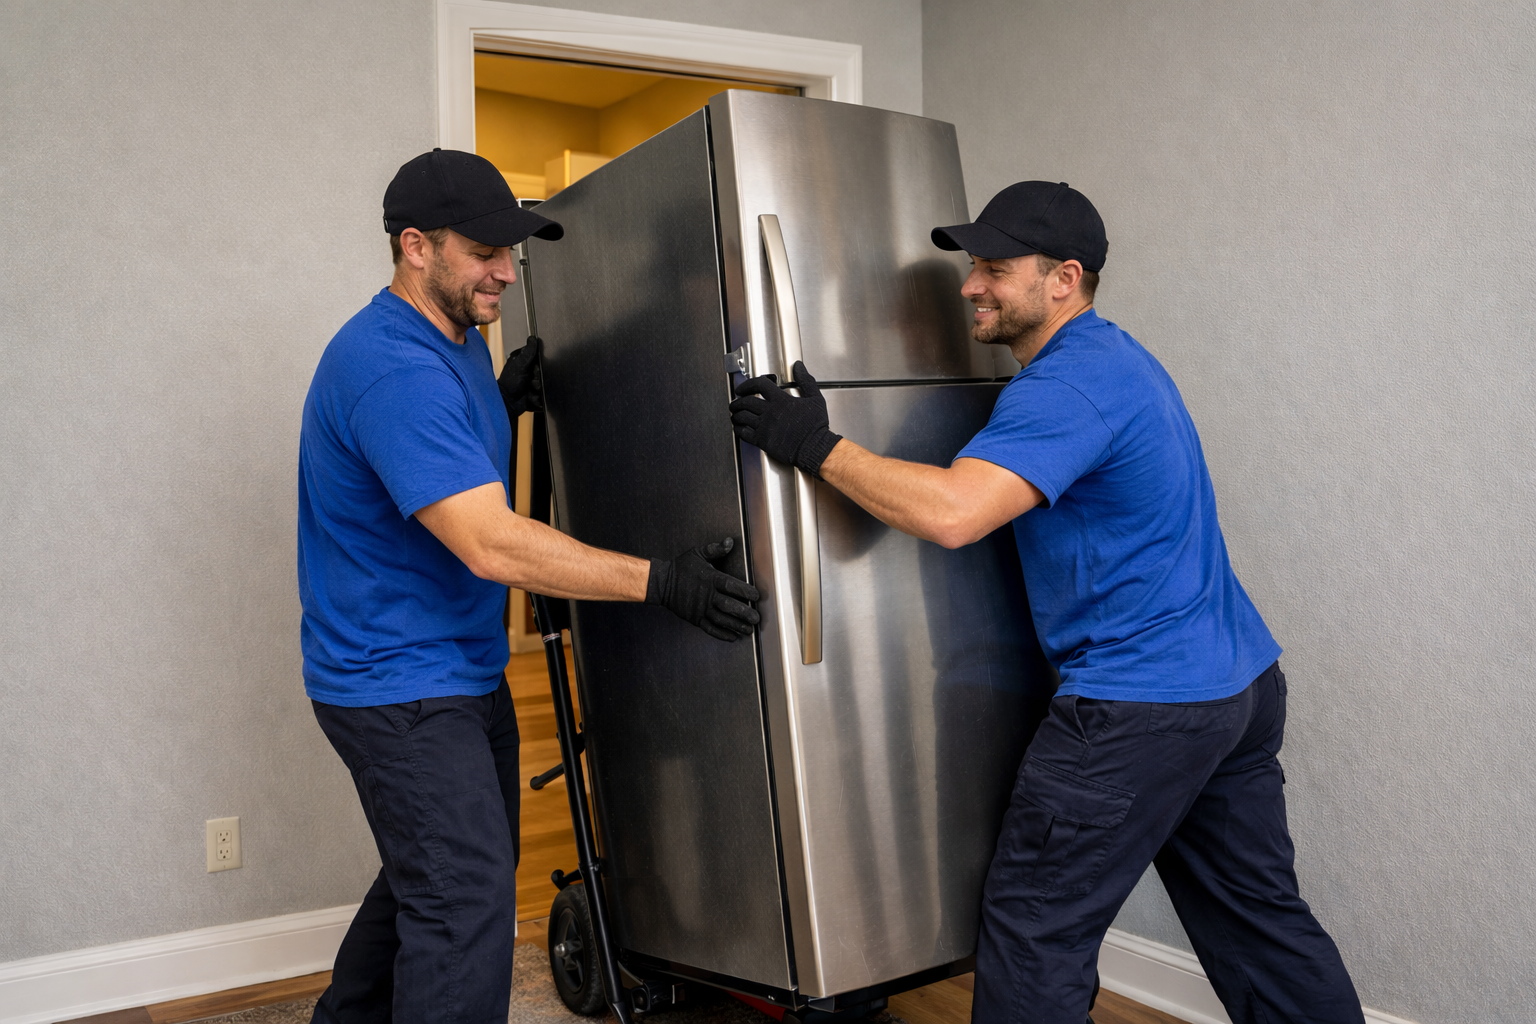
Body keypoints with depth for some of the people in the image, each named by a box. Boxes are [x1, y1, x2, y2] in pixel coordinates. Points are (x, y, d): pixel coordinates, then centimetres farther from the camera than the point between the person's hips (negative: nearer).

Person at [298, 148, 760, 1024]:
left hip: (466, 672, 10)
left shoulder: (460, 342, 8)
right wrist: (661, 582, -33)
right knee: (467, 901, -10)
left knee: (431, 876, 23)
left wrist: (505, 403, 3)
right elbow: (491, 544, -32)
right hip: (399, 688, -10)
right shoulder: (392, 368, -25)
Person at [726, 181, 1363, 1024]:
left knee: (1033, 933, -1)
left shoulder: (1067, 385, -18)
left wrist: (814, 445, -23)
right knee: (1260, 918, 20)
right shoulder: (1113, 357, 15)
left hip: (1144, 707, -10)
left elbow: (952, 512, -32)